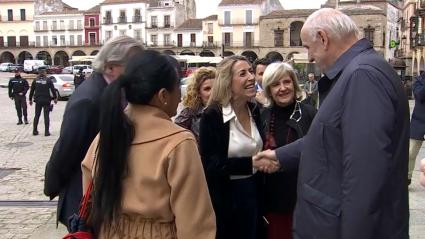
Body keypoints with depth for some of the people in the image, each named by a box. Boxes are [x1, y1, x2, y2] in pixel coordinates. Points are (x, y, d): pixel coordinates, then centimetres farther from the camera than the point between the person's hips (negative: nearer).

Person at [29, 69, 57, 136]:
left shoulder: (35, 80, 4)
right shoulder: (48, 80, -5)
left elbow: (32, 90, 8)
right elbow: (53, 90, -5)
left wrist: (30, 99, 16)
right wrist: (55, 98, 4)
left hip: (38, 100, 3)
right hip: (46, 100, -3)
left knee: (36, 116, 13)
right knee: (46, 116, 1)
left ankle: (34, 131, 17)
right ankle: (46, 132, -2)